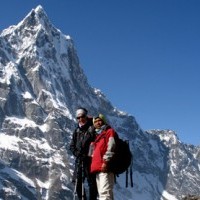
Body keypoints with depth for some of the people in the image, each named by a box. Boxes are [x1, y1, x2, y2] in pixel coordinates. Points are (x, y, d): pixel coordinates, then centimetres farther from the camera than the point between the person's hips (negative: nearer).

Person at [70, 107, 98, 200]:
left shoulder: (92, 128, -4)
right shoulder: (77, 130, 14)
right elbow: (72, 145, 15)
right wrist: (77, 153, -2)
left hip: (90, 160, -6)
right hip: (79, 160, 6)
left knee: (92, 183, -4)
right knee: (78, 183, 6)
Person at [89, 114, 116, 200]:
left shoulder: (110, 131, 2)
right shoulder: (98, 135, 27)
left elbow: (110, 147, -11)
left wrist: (106, 161, -19)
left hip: (105, 167, -9)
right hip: (98, 168, 9)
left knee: (105, 193, -18)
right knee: (101, 193, 8)